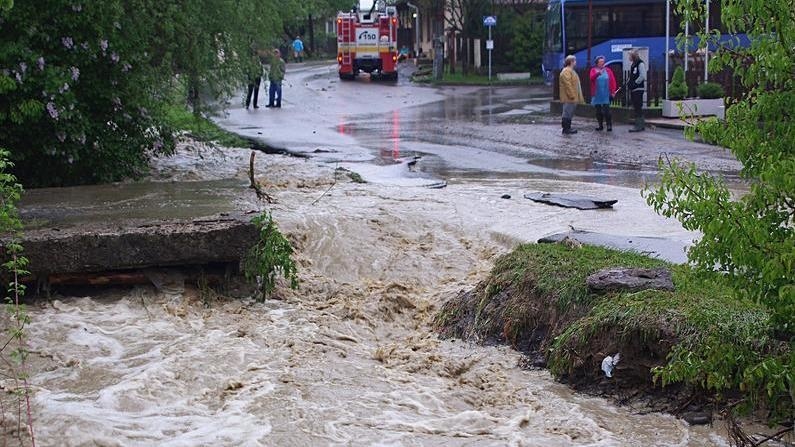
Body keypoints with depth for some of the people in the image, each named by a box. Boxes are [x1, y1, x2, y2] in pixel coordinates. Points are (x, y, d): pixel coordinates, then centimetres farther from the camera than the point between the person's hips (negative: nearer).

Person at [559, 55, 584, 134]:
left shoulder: (571, 71, 19)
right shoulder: (566, 71, -16)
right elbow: (567, 84, -22)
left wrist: (577, 97, 22)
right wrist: (572, 95, -23)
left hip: (573, 97, 11)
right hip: (569, 98, -11)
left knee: (569, 113, 14)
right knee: (567, 113, -6)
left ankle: (568, 128, 19)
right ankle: (566, 129, -3)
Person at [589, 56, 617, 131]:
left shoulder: (608, 70, 6)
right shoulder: (593, 70, 6)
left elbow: (613, 81, 2)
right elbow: (592, 77, -15)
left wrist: (613, 91, -5)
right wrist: (598, 73, -32)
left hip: (606, 94, -2)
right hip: (597, 94, 2)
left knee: (606, 110, -11)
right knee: (598, 110, 6)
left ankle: (609, 125, -9)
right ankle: (600, 125, 15)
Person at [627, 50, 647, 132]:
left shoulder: (640, 64, -11)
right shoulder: (633, 64, 18)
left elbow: (642, 76, -18)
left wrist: (635, 83, -14)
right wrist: (629, 83, 10)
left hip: (638, 89, -10)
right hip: (633, 89, 10)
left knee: (638, 107, -10)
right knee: (636, 107, 12)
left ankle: (638, 126, -10)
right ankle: (642, 125, 18)